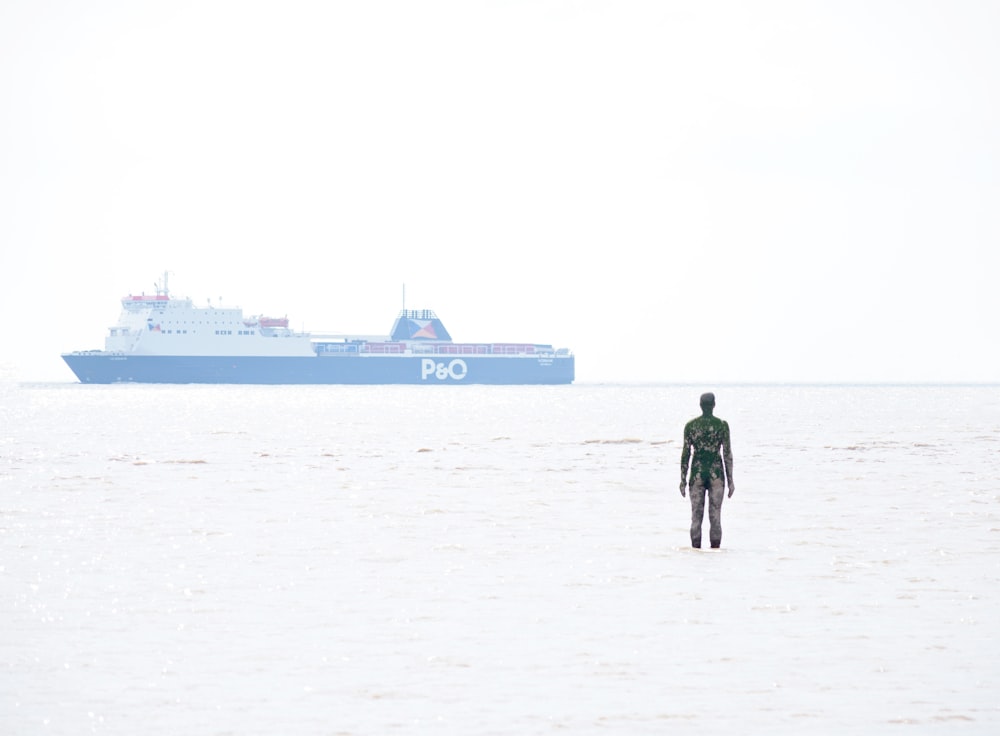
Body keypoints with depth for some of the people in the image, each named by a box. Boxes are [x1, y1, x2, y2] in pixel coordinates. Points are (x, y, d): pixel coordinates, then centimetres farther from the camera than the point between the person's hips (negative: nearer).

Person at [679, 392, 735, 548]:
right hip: (716, 473, 0)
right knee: (715, 517, 3)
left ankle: (696, 548, 3)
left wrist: (683, 479, 6)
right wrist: (730, 480, 3)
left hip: (697, 474, 0)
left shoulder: (690, 425, 0)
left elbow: (685, 453, 0)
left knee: (696, 516, 5)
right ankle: (715, 548, 3)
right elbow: (727, 454, -2)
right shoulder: (722, 425, -3)